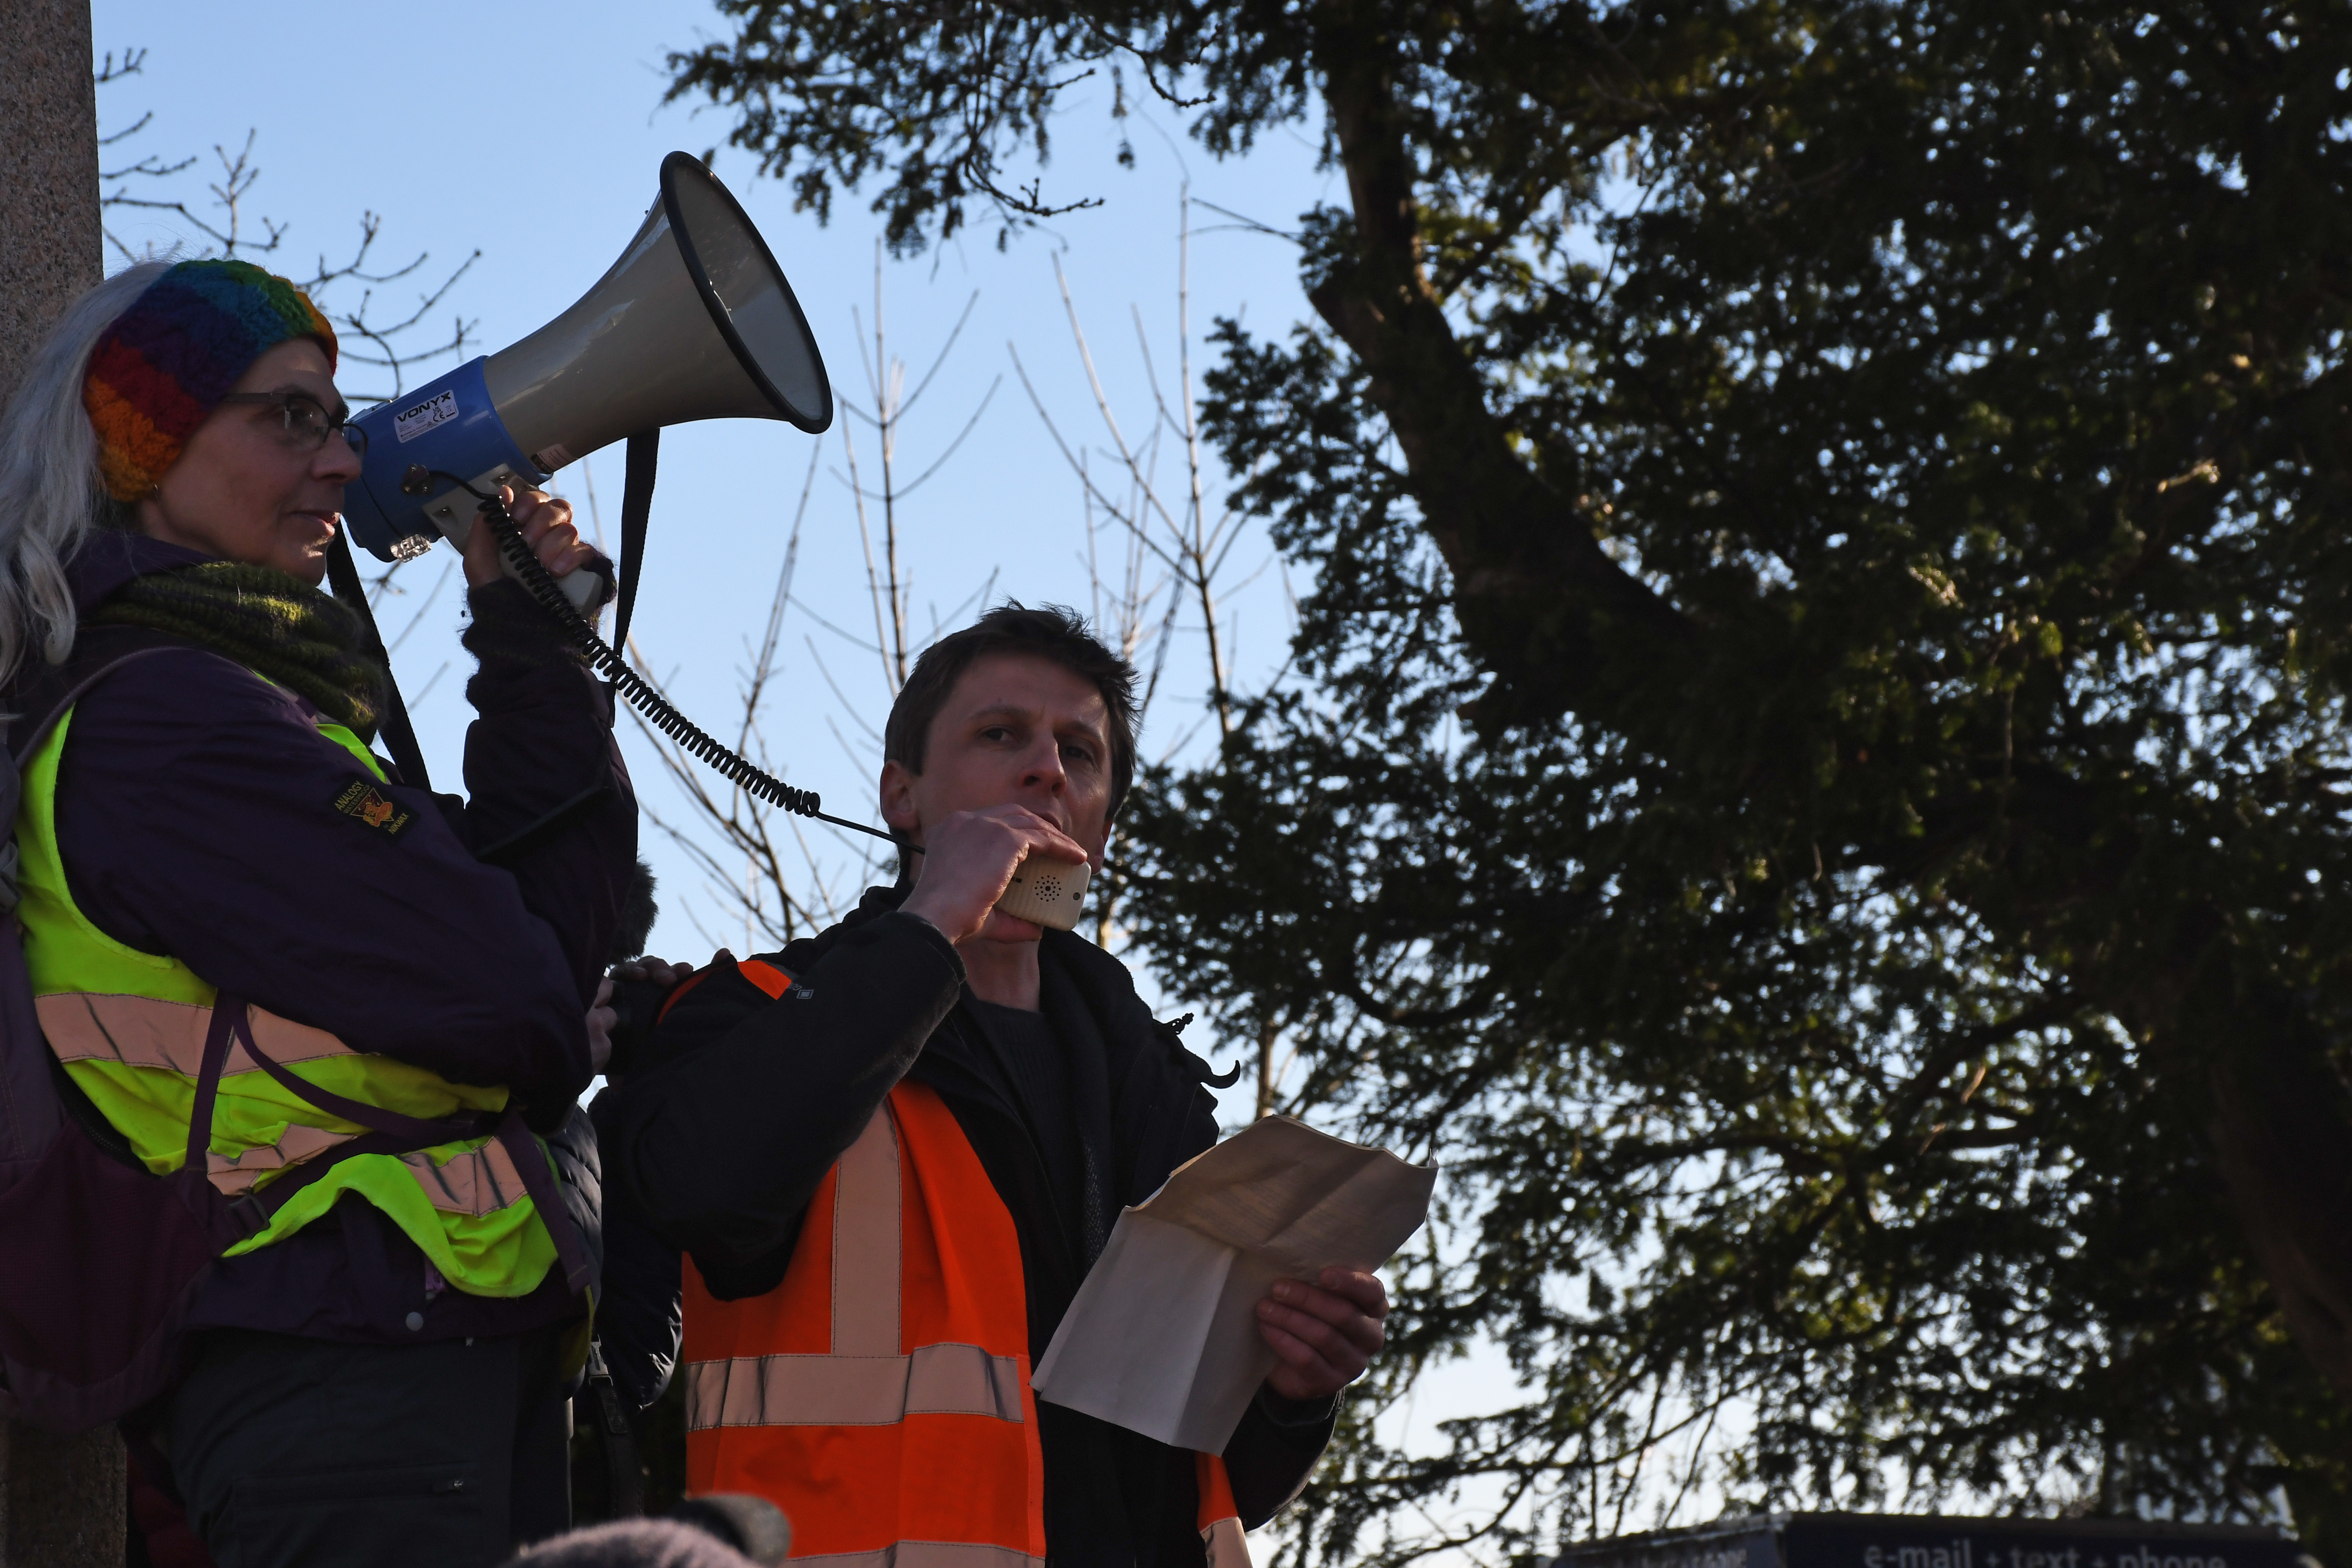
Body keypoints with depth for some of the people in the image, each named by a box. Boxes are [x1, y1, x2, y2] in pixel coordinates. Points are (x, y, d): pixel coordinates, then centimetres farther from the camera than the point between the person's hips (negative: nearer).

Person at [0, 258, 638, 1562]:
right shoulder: (157, 721, -12)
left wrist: (530, 634, 12)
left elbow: (556, 922, 14)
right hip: (353, 1378, -10)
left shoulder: (248, 700, 20)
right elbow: (505, 994, -16)